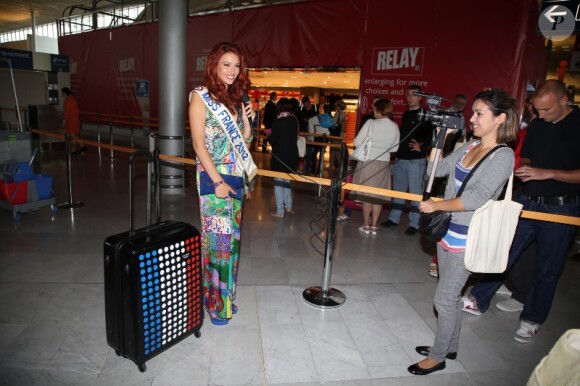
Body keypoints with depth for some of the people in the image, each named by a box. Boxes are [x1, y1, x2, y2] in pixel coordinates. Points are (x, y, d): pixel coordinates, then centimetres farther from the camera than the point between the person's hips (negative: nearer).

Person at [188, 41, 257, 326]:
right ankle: (215, 302, 14)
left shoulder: (237, 100, 14)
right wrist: (217, 181, -17)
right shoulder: (201, 97, -4)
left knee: (232, 236, 11)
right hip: (213, 177, -6)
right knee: (218, 237, -2)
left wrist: (247, 123, -1)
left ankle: (225, 296, 27)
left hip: (236, 177, 7)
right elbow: (198, 144, -12)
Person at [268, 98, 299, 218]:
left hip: (279, 156, -5)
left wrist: (268, 136, 6)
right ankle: (288, 206, 24)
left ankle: (279, 211, 9)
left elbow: (272, 141, -14)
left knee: (279, 182, 4)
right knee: (286, 180, 22)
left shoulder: (277, 122, -16)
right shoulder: (294, 120, 1)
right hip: (292, 155, 6)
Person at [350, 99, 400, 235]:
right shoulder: (395, 127, 1)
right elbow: (395, 148, 9)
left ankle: (366, 225, 12)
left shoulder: (371, 123, -11)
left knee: (367, 194, 5)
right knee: (378, 196, 9)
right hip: (383, 164, 4)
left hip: (368, 162, -3)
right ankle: (373, 226, 16)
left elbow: (357, 142, -9)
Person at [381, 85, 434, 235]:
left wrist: (422, 147, -18)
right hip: (400, 158, 7)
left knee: (415, 191, -2)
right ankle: (394, 218, 24)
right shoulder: (405, 114, 16)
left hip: (416, 160, -7)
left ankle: (414, 224, 5)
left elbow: (433, 135, -14)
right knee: (398, 189, 14)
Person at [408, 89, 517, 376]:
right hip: (447, 231, 7)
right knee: (450, 296, 20)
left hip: (467, 239, -7)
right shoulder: (468, 147, 5)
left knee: (444, 299, 3)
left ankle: (438, 356, 24)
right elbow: (436, 170, 8)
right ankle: (449, 347, 39)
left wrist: (435, 206, -17)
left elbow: (475, 199, -24)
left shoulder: (503, 156, -16)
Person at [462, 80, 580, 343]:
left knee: (547, 269, 8)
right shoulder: (536, 125, 6)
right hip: (527, 202, 5)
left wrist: (547, 173, -22)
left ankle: (532, 320, 25)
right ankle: (478, 300, 20)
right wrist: (524, 169, -3)